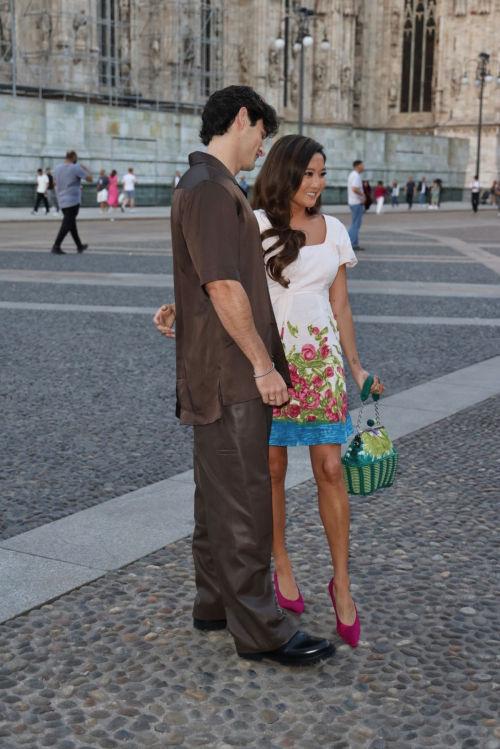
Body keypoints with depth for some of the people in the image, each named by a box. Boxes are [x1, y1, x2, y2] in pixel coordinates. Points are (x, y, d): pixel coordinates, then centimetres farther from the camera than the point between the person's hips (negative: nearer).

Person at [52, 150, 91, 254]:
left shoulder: (58, 168, 7)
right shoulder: (76, 168, -14)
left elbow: (55, 183, 19)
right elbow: (90, 178, -10)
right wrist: (85, 168, 8)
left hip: (62, 201, 8)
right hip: (73, 201, -8)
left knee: (72, 224, 16)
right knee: (67, 225, -6)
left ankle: (79, 246, 26)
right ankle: (56, 247, -13)